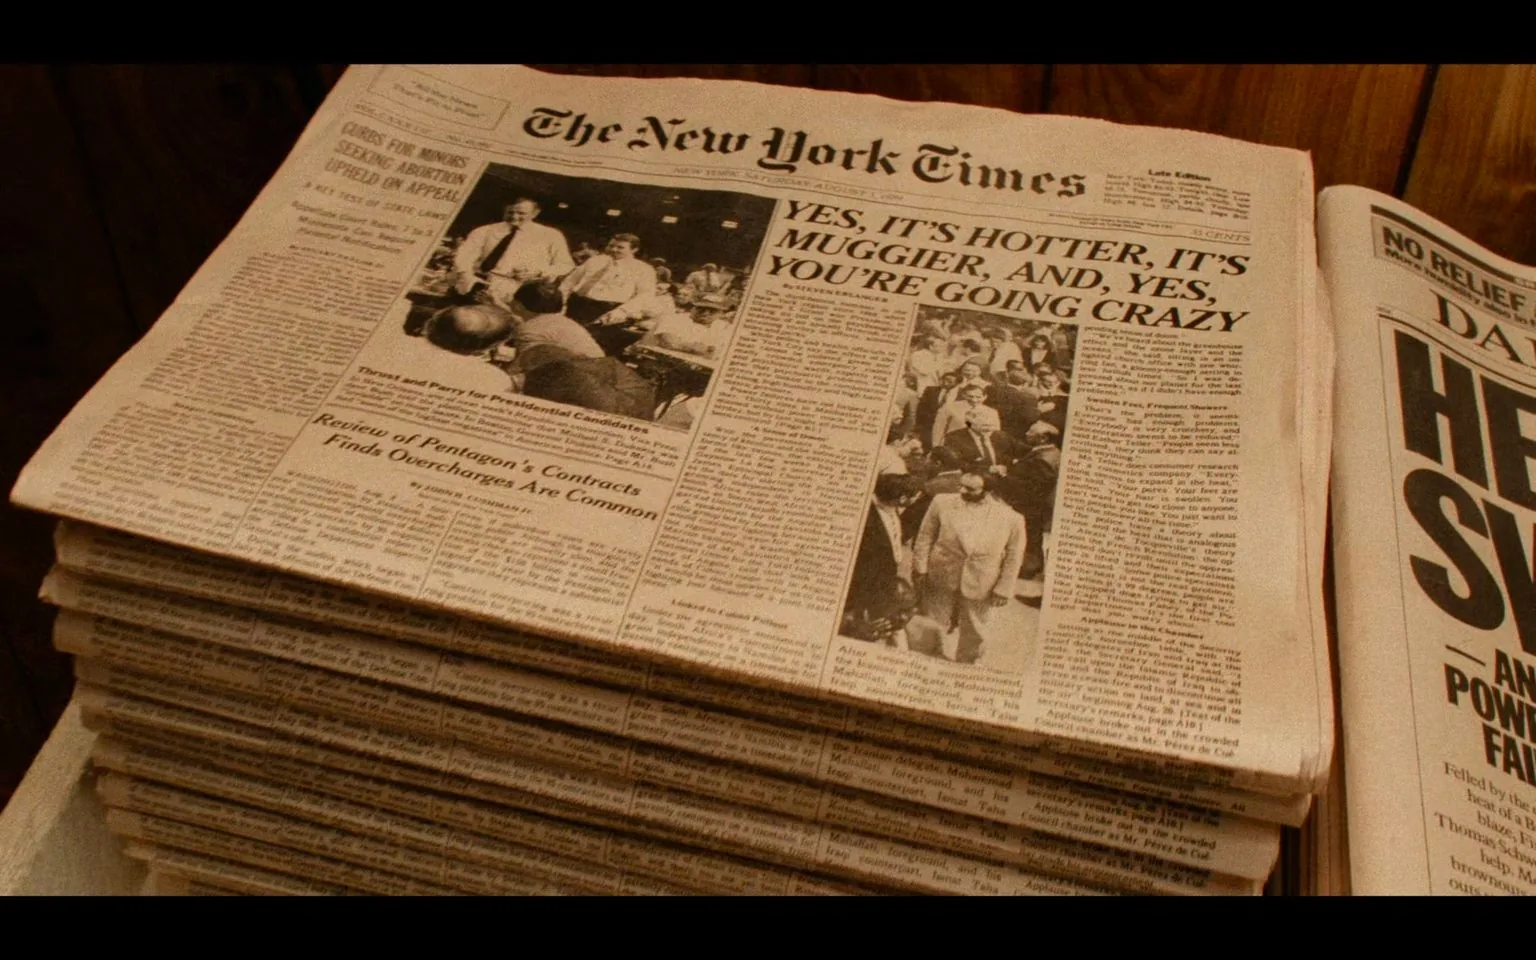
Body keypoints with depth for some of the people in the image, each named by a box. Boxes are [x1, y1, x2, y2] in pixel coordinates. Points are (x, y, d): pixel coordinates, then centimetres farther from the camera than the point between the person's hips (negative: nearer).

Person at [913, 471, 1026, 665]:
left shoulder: (1010, 518, -15)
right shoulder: (943, 503, -11)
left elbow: (1014, 557, -5)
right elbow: (925, 536, -1)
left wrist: (1004, 589, -4)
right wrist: (920, 569, -2)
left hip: (980, 589, -1)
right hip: (941, 580, 1)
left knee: (974, 637, 15)